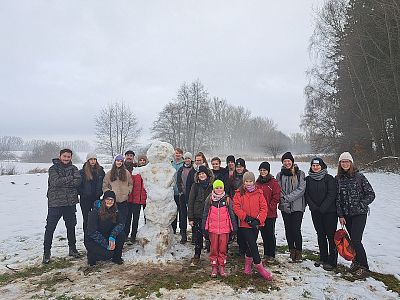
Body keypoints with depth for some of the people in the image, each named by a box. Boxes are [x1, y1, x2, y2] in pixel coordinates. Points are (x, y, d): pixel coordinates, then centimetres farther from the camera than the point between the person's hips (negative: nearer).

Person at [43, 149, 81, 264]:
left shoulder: (73, 168, 6)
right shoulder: (53, 168, 0)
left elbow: (78, 181, -10)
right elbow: (56, 182, -17)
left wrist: (62, 182, -15)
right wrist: (70, 178, -12)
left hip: (70, 202, 3)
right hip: (55, 202, -3)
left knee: (71, 226, 14)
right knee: (50, 228, 2)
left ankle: (72, 248, 29)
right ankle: (47, 252, 15)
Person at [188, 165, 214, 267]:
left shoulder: (212, 186, 0)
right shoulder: (195, 186, 1)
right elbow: (190, 202, 1)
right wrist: (190, 218, -2)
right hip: (197, 216, 1)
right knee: (198, 237, 6)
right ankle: (196, 256, 22)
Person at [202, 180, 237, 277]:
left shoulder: (227, 199, 1)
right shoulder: (209, 199, 0)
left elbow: (231, 214, 6)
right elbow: (205, 214, 5)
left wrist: (234, 228, 5)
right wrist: (204, 228, 3)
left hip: (225, 229, 0)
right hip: (213, 229, 0)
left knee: (223, 249, 7)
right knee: (214, 249, 7)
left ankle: (222, 267, 22)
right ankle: (214, 267, 21)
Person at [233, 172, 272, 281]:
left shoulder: (259, 193, 3)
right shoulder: (239, 193, -2)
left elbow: (264, 208, 0)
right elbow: (236, 207, -8)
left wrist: (258, 220, -12)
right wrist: (247, 218, -15)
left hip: (256, 224, 3)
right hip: (244, 224, -3)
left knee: (251, 245, 14)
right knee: (252, 245, -6)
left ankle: (248, 263, 37)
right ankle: (259, 267, 7)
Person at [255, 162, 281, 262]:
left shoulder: (273, 182, -5)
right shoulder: (257, 182, 10)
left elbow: (276, 197, -8)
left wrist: (270, 207, -11)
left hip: (270, 213, -5)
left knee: (270, 234, 2)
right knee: (264, 234, 13)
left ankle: (272, 255, 13)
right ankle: (266, 254, 25)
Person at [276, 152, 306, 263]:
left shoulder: (300, 174, 0)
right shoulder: (280, 175, 8)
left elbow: (301, 189, -8)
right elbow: (278, 190, 5)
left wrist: (288, 198, -15)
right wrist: (283, 200, -11)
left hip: (297, 206, -3)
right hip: (285, 207, 3)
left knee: (296, 229, -6)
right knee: (288, 229, 9)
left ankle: (299, 252, 11)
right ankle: (292, 251, 23)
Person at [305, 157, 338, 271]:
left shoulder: (329, 178, -5)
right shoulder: (308, 179, 5)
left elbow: (331, 195, -11)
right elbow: (307, 195, 3)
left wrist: (323, 208, -15)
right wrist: (313, 207, -8)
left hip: (329, 211, -4)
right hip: (315, 212, 4)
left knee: (331, 236, -1)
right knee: (321, 235, 13)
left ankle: (332, 261, 7)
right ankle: (323, 258, 24)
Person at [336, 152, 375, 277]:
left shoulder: (359, 176, -7)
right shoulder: (338, 179, 2)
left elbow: (371, 194, -3)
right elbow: (337, 198, 3)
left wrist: (360, 205, -11)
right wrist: (340, 215, 0)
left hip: (359, 214, -3)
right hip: (346, 215, 4)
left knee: (356, 240, -8)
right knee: (353, 239, 11)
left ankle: (364, 266, 8)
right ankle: (356, 261, 28)